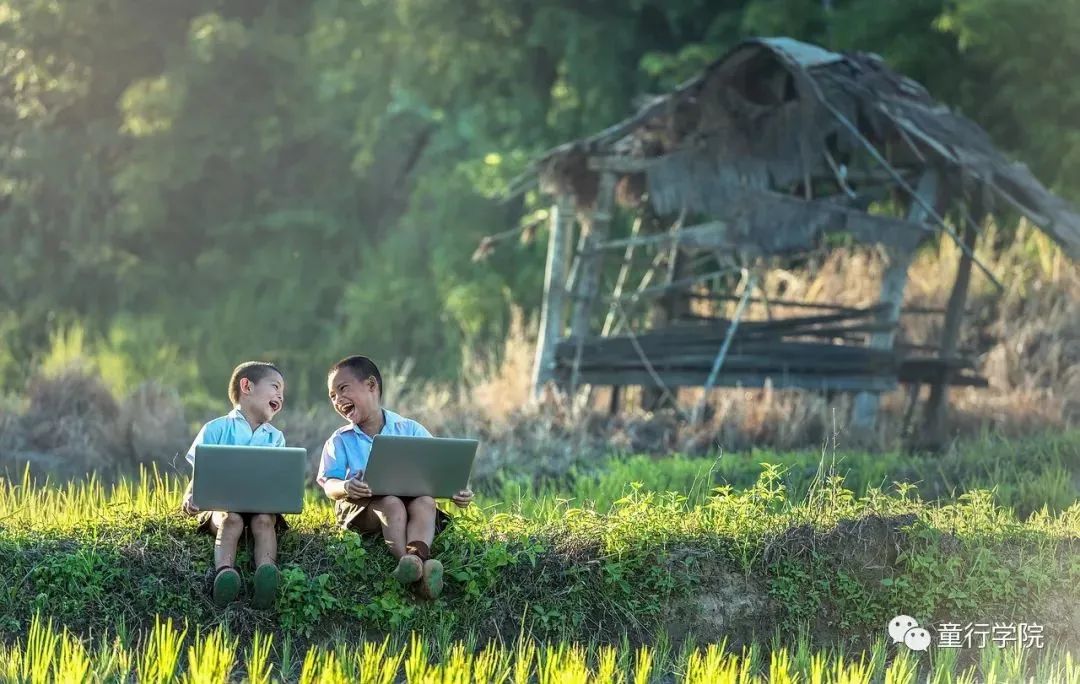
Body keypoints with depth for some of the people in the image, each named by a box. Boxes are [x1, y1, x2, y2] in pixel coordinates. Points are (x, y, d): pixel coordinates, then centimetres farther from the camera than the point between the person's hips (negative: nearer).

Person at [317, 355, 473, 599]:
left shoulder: (410, 431, 9)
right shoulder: (340, 441, 10)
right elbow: (329, 484, -3)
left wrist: (457, 491, -17)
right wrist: (346, 487, -27)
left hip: (411, 496, 1)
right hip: (362, 506, -1)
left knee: (425, 502, -31)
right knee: (391, 503, -33)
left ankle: (416, 555, -58)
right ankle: (409, 561, -55)